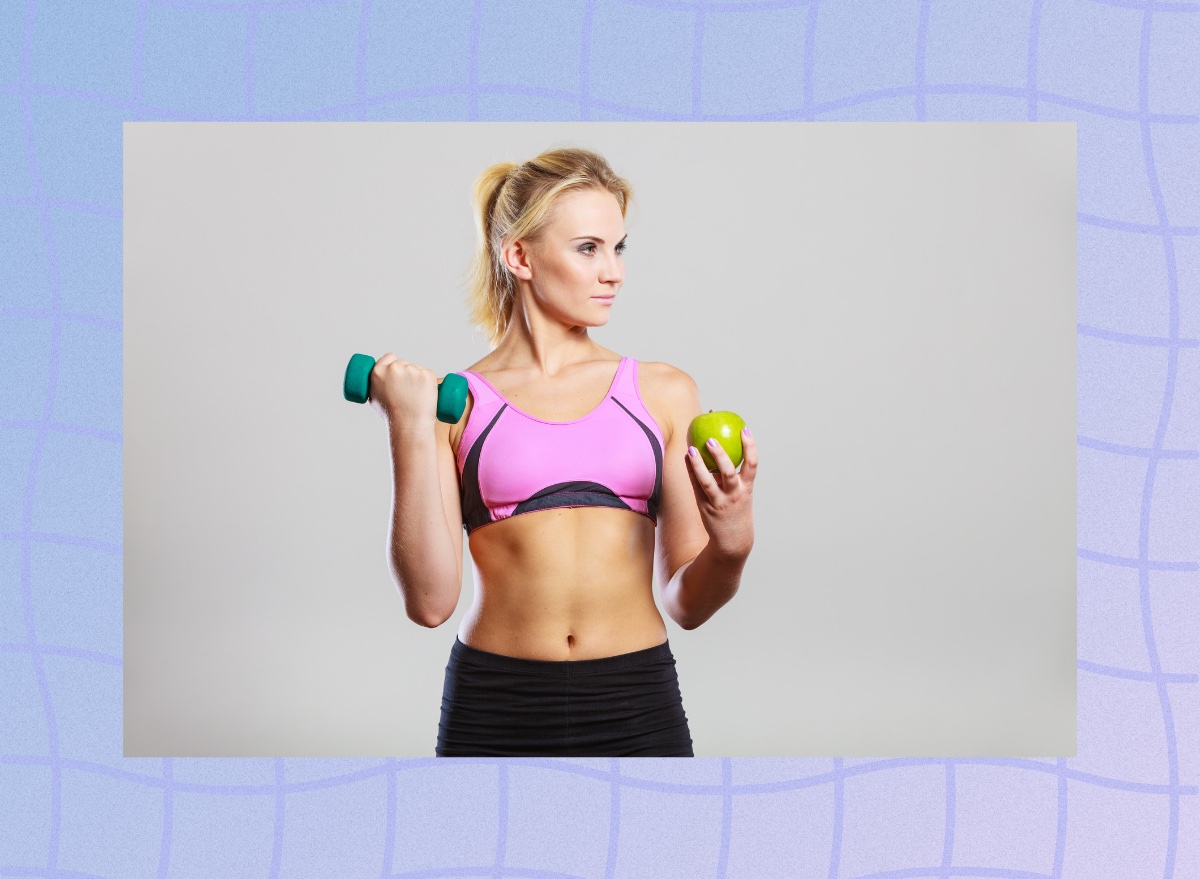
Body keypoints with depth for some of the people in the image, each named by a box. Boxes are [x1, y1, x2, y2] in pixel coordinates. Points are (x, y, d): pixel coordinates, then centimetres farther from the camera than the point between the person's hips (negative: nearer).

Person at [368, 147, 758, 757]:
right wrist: (411, 433, -11)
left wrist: (732, 541, -12)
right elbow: (430, 602, -7)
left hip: (636, 709, 2)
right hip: (494, 714, -1)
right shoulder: (456, 404, 1)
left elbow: (688, 603, 7)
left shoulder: (663, 393, 6)